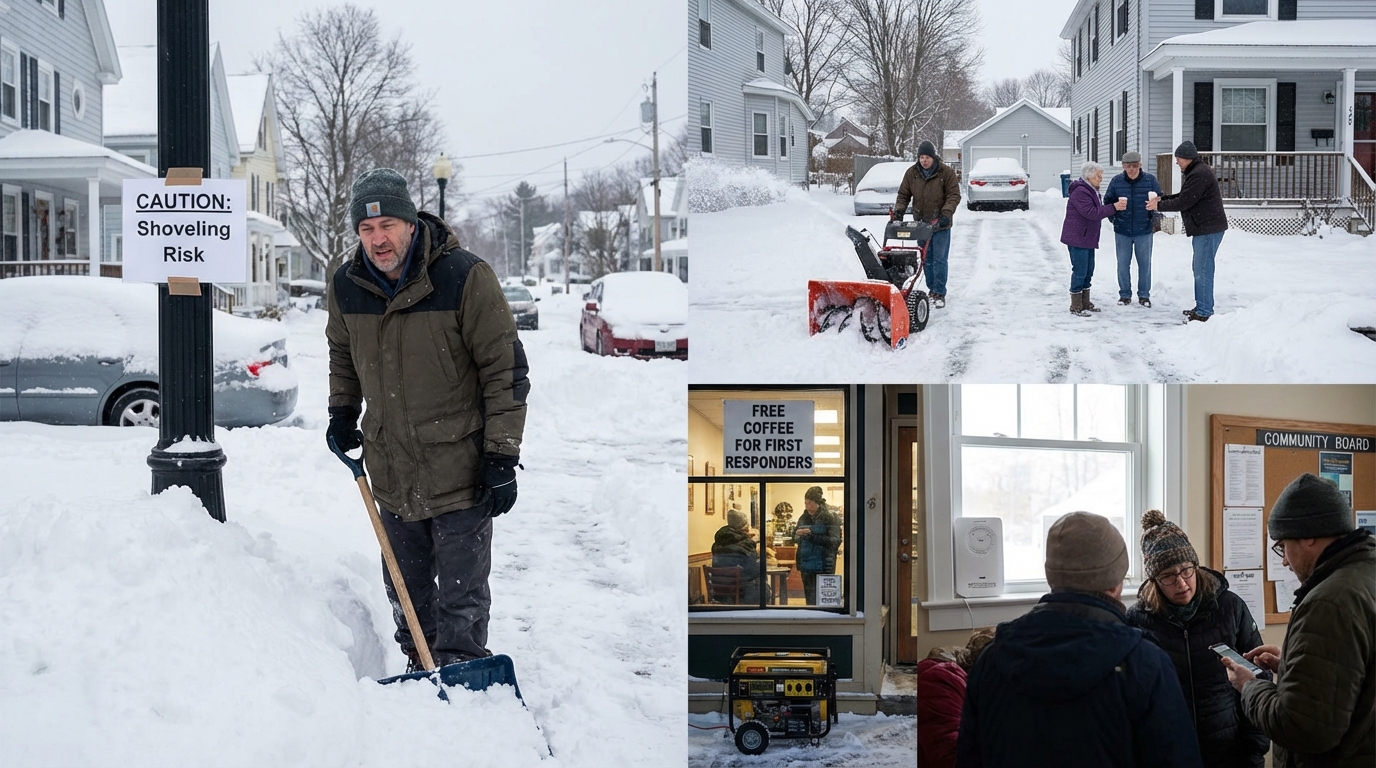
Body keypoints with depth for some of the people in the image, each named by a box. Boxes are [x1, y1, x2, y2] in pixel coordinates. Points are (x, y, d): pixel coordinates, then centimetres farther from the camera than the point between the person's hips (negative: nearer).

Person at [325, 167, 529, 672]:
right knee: (405, 587, 15)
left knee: (461, 595, -1)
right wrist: (342, 412, 17)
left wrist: (502, 457, -13)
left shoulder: (465, 277, -16)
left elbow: (505, 370, -12)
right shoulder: (346, 286, 0)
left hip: (459, 467, -5)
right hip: (391, 471, 5)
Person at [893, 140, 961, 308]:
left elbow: (954, 195, -8)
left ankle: (939, 294, -3)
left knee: (939, 259, -6)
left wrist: (946, 213, -22)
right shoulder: (912, 173, 3)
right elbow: (903, 194, 8)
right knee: (927, 259, 9)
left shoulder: (946, 172, -7)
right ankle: (932, 289, 19)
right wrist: (899, 209, -10)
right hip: (921, 223, 4)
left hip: (940, 224, -4)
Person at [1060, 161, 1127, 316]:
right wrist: (1113, 207, -24)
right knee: (1080, 271, -7)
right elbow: (1091, 213, -25)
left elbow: (1098, 211, 17)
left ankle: (1085, 303, 24)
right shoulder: (1080, 192, -19)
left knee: (1088, 271, 15)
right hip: (1077, 238, -11)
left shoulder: (1091, 190, 17)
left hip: (1088, 238, 11)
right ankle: (1075, 307, -2)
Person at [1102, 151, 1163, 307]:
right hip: (1122, 231, 1)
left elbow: (1161, 199, -1)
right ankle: (1125, 294, 20)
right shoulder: (1116, 181, -2)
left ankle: (1144, 295, 20)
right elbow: (1107, 201, 3)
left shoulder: (1150, 180, -4)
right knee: (1123, 264, 7)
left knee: (1145, 263, 8)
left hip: (1144, 230, -1)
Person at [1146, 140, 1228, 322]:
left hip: (1208, 228, -12)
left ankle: (1204, 313, -8)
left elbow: (1183, 202, -20)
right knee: (1199, 268, 17)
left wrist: (1159, 206, -8)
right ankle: (1201, 307, 25)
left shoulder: (1199, 174, -19)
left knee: (1203, 270, -10)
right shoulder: (1193, 172, 17)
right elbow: (1183, 196, 22)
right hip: (1203, 227, 12)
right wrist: (1161, 199, 10)